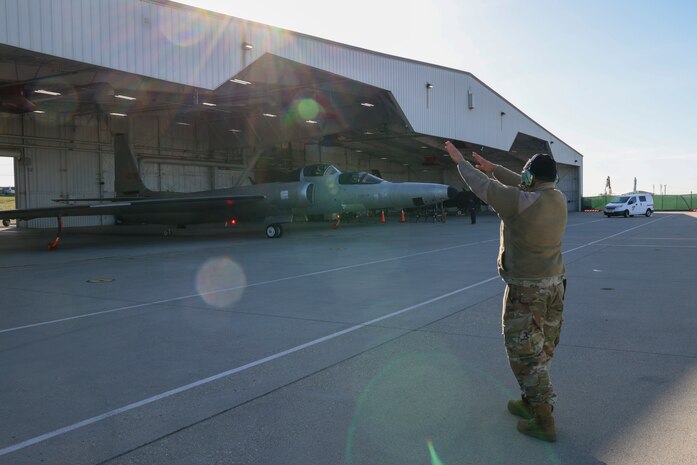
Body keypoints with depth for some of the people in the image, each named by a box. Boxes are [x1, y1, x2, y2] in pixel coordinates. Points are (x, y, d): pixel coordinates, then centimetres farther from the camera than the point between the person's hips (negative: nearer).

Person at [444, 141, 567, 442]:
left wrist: (460, 161, 4)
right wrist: (492, 167, 23)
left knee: (525, 353, 2)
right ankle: (531, 403, 32)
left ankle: (544, 421, 6)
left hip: (525, 290, -8)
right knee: (541, 350, 18)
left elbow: (483, 187, -11)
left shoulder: (520, 203, -22)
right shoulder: (558, 198, 1)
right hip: (554, 284, 8)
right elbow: (525, 188, 17)